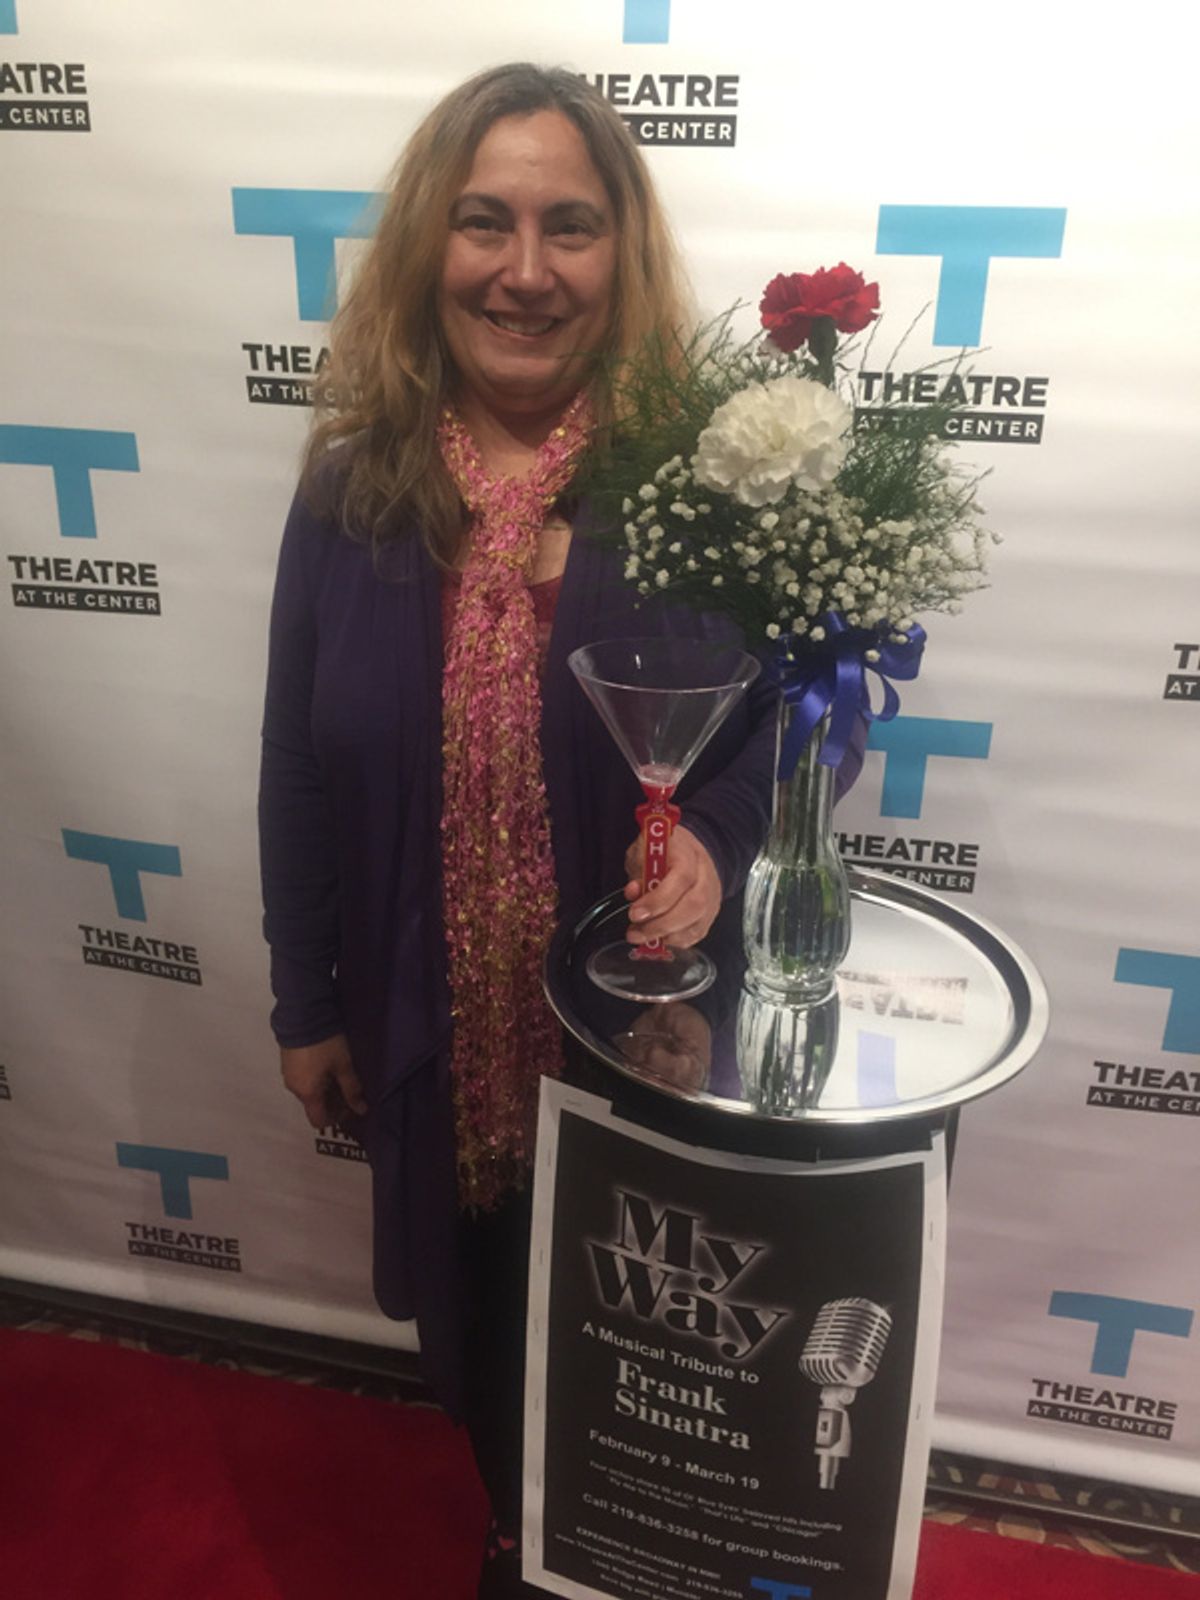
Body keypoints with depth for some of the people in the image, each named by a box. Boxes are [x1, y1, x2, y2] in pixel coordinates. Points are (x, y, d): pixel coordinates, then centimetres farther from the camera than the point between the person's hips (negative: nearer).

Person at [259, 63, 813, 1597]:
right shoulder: (352, 488, -6)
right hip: (435, 1020, 3)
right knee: (475, 1317, 26)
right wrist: (307, 1008, 4)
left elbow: (805, 708, -6)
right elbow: (298, 771, -1)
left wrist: (716, 837, -27)